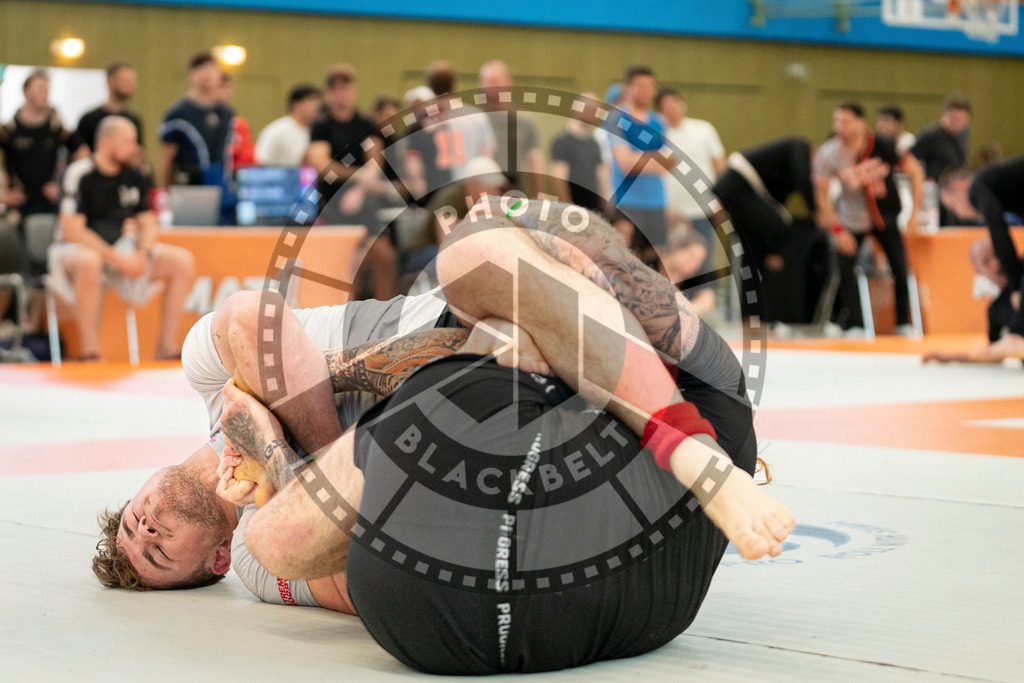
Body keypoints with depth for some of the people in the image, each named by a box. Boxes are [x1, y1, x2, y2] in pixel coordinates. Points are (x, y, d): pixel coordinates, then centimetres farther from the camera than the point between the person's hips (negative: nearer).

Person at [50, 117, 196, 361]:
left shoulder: (134, 177, 6)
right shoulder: (80, 174, -13)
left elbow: (147, 223, 12)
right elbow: (71, 230, -18)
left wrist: (142, 254, -11)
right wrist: (117, 258, -23)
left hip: (122, 249, 6)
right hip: (79, 249, -6)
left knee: (183, 261, -11)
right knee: (89, 263, -43)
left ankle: (166, 346, -7)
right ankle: (90, 353, -35)